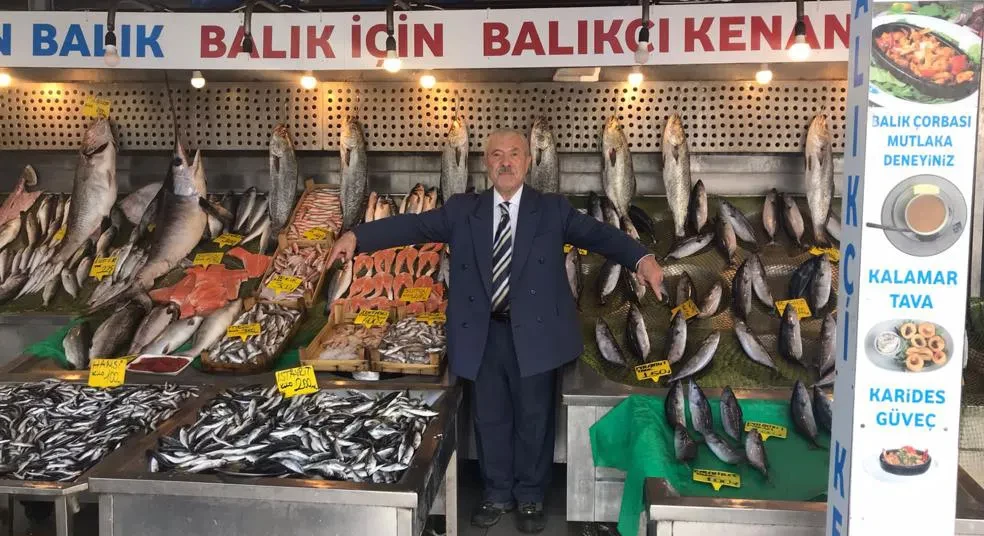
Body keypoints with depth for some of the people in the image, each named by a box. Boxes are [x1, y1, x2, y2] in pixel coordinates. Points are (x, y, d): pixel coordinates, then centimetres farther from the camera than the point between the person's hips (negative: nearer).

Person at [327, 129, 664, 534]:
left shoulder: (553, 209, 0)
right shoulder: (462, 210, 5)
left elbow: (599, 234, -8)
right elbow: (414, 225, -1)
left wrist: (641, 259, -25)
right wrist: (356, 235, -12)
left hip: (534, 331, -2)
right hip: (483, 332, 2)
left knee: (533, 417, 9)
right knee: (489, 417, 13)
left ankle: (530, 498, 28)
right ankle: (497, 494, 32)